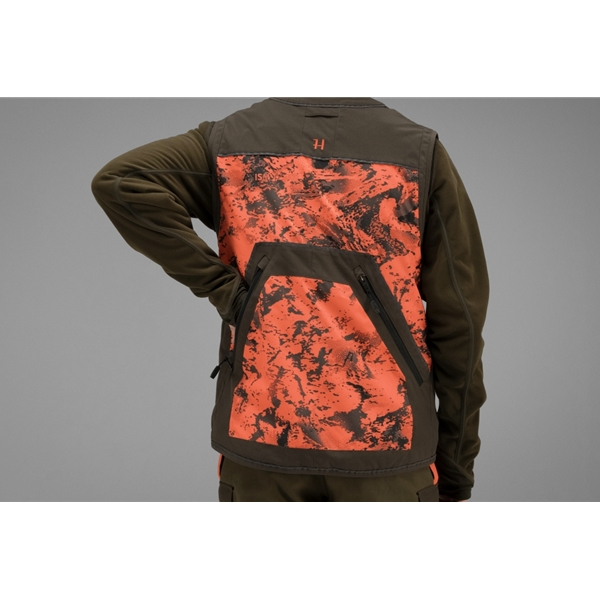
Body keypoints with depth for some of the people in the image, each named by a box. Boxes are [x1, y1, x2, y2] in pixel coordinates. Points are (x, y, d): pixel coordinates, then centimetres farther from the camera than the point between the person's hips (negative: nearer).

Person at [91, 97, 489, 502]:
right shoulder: (421, 152, 0)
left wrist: (223, 290, -10)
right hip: (384, 439, -1)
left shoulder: (230, 141, 2)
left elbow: (120, 181, -14)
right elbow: (457, 322, -2)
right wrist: (456, 464, 5)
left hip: (261, 432, 2)